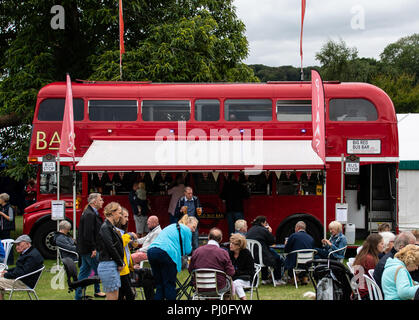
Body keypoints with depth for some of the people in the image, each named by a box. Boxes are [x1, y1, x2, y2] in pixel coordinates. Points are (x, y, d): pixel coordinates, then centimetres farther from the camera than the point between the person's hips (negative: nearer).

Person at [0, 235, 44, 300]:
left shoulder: (32, 256, -22)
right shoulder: (27, 253, 13)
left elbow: (23, 273, -27)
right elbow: (19, 268, 23)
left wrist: (6, 275, -18)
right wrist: (8, 271, 6)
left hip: (26, 283, -11)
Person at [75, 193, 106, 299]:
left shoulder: (91, 213, 15)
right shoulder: (90, 214, -19)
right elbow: (88, 234, -25)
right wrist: (93, 248, -22)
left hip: (85, 249, 10)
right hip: (89, 249, -10)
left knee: (84, 271, 13)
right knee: (98, 270, 2)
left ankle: (78, 295, 17)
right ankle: (97, 291, 14)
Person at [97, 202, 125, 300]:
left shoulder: (112, 227, 18)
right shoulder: (105, 227, -12)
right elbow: (110, 248, -17)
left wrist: (121, 263, 7)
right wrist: (120, 263, -9)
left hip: (114, 266, 10)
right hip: (108, 265, -10)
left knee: (114, 297, 10)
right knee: (113, 297, -9)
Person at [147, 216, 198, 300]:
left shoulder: (171, 226, 32)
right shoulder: (186, 230, 8)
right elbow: (188, 250, 9)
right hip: (165, 253, -7)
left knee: (159, 284, 13)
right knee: (169, 284, -1)